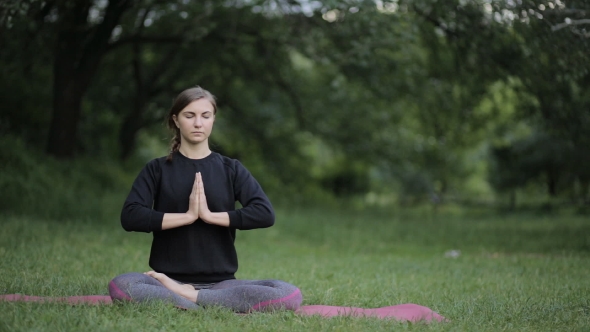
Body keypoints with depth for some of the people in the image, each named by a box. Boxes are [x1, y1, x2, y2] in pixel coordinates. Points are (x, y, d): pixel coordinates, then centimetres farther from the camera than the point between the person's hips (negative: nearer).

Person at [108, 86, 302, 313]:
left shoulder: (231, 169, 10)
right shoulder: (157, 169, 8)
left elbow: (265, 213, -6)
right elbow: (130, 217, -8)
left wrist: (211, 215, -12)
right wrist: (188, 216, -13)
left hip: (220, 282, 2)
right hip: (170, 279, -2)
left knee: (289, 295, -27)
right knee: (119, 287, -34)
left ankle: (187, 296, -19)